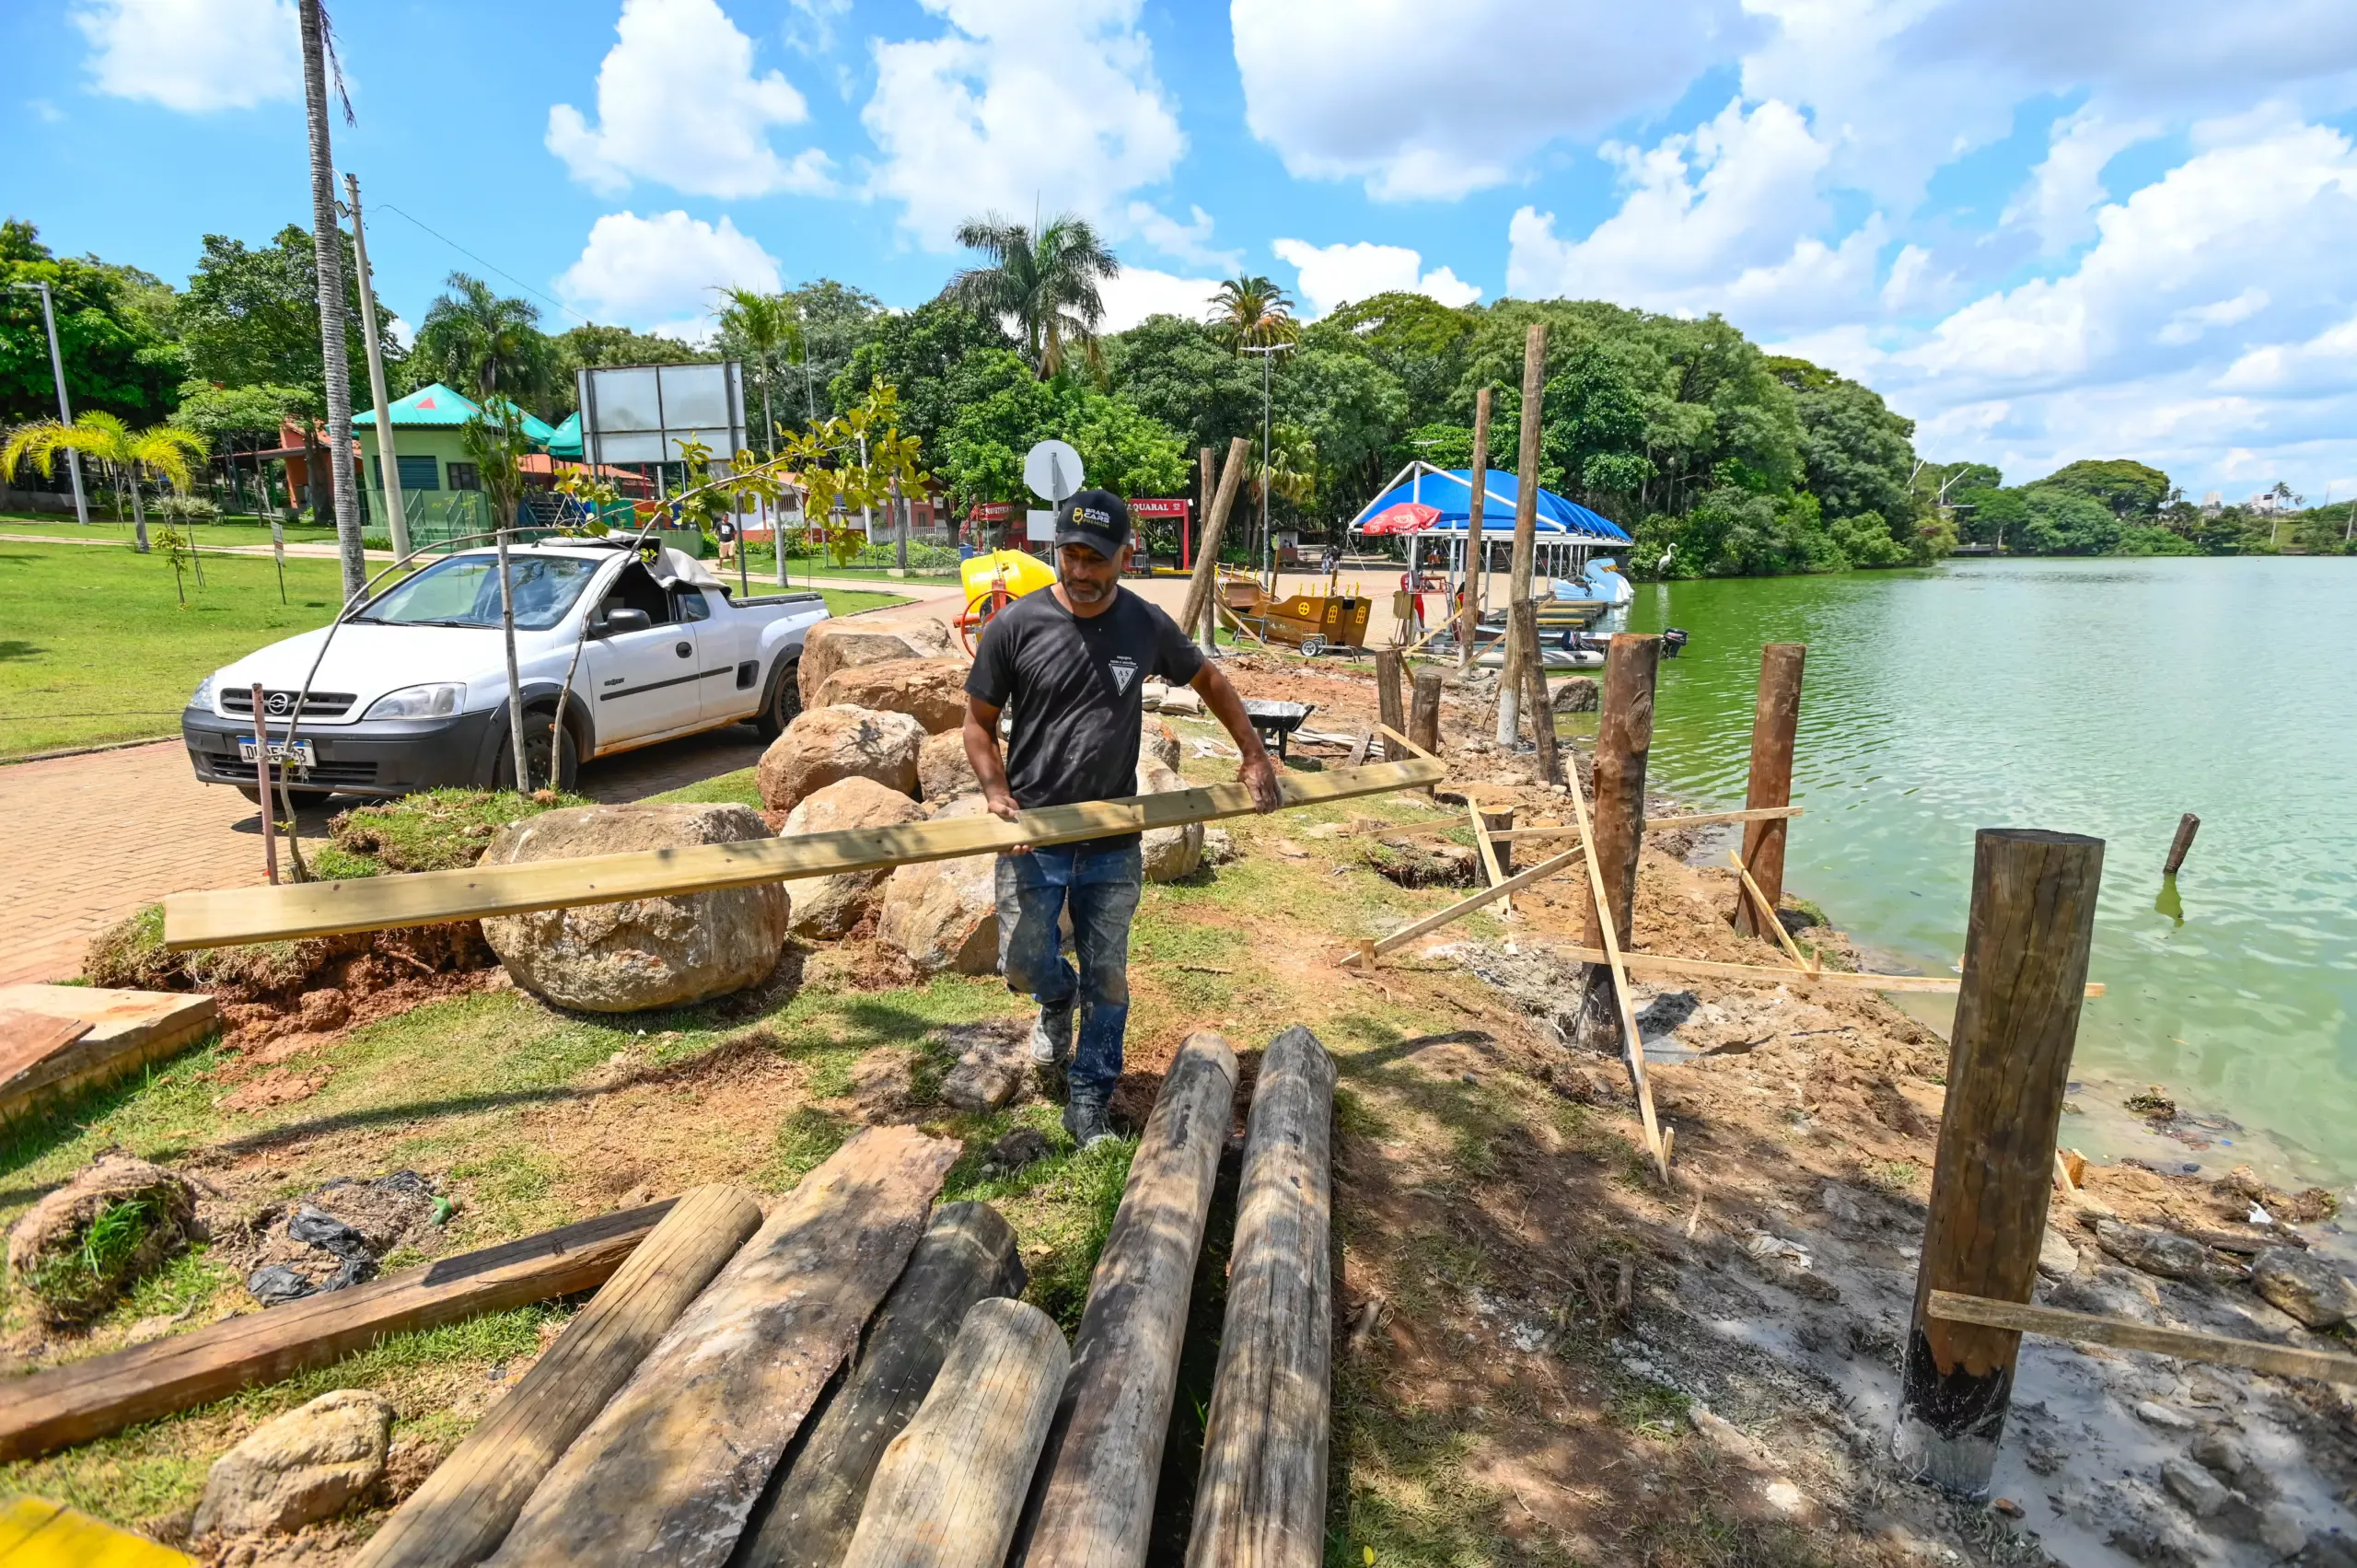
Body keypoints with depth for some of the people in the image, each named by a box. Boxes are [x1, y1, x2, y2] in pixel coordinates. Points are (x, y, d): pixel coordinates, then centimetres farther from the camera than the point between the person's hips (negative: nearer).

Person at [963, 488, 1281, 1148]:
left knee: (1107, 980, 8)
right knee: (1026, 963, 1)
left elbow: (1208, 679, 16)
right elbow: (979, 722, 0)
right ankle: (1058, 1002, 38)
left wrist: (1254, 755, 14)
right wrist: (995, 789, -17)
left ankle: (1089, 1102, 25)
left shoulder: (1147, 626, -2)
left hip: (1114, 842, 2)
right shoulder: (1016, 625, -9)